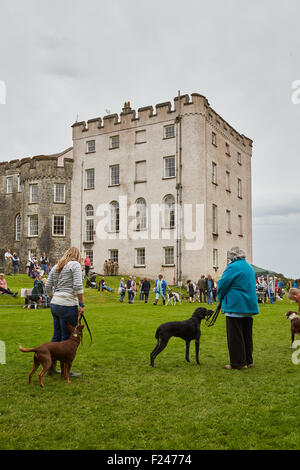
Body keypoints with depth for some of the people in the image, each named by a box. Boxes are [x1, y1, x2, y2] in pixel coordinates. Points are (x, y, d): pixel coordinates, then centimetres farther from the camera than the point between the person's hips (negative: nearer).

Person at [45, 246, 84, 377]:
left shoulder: (56, 267, 15)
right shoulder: (75, 264, -6)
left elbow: (48, 288, 15)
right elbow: (78, 286, -16)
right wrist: (81, 304, -10)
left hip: (54, 304, 8)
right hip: (68, 306, -8)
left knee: (56, 336, 16)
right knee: (67, 339, 1)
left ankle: (51, 367, 24)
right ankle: (65, 370, 10)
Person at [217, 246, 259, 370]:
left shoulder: (233, 267, -11)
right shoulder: (250, 268, 15)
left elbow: (222, 284, -12)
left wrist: (221, 298, 7)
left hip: (235, 306, -8)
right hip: (249, 305, 8)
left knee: (235, 336, -1)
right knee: (247, 335, 15)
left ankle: (238, 362, 3)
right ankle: (248, 361, 22)